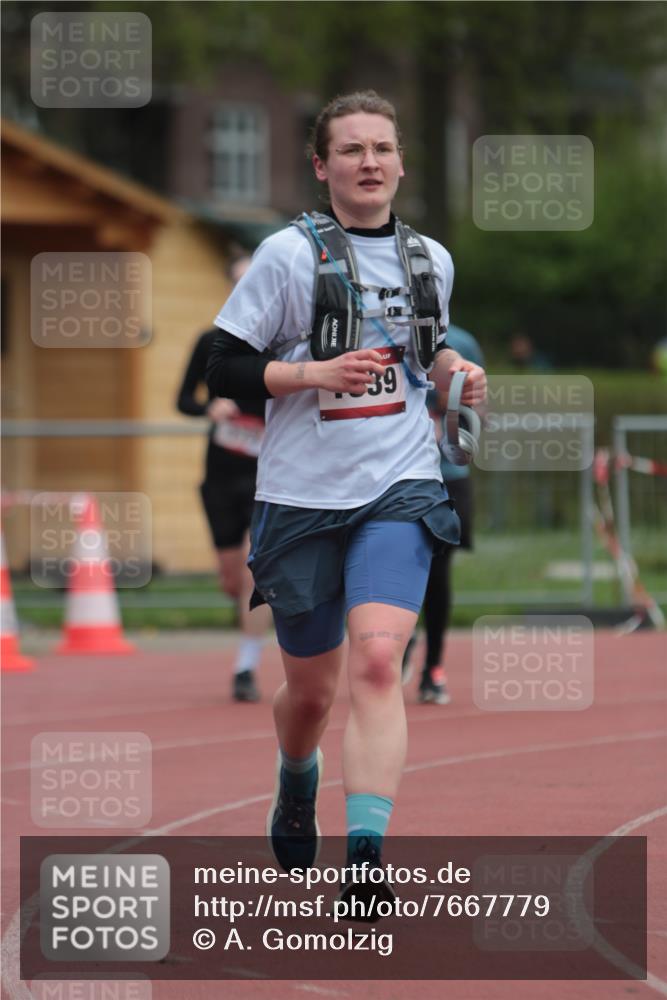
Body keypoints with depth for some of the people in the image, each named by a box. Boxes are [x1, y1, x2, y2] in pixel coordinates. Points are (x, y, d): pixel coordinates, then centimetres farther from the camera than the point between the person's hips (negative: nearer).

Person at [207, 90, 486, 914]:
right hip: (301, 497, -1)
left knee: (376, 661, -21)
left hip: (400, 490, 1)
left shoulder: (430, 260, 9)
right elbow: (224, 368, -5)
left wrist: (456, 371, 6)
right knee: (310, 689, 11)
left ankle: (365, 853, -27)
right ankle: (296, 784, 47)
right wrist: (316, 372, -19)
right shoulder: (288, 254, -4)